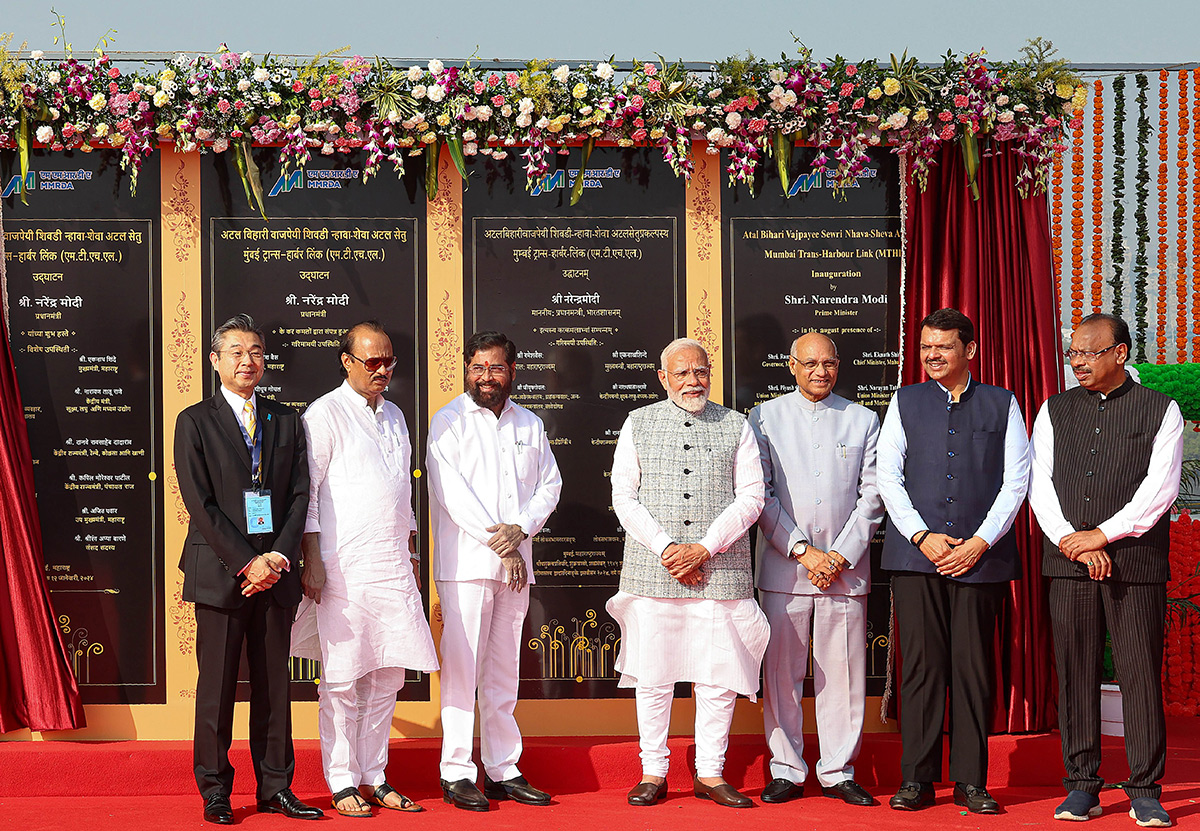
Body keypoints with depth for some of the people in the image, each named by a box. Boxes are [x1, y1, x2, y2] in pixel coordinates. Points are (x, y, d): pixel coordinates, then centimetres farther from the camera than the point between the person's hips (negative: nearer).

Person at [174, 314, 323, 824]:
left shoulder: (287, 422, 13)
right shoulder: (194, 422, 2)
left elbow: (300, 494, 7)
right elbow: (199, 503, -6)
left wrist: (280, 557, -7)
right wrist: (246, 563, -12)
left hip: (275, 572, 3)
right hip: (219, 572, -3)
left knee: (274, 683, 7)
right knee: (217, 684, 2)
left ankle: (275, 788, 14)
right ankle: (215, 791, 12)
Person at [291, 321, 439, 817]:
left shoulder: (394, 416, 17)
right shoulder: (324, 414, -3)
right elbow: (306, 491, -7)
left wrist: (411, 554, 20)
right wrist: (312, 561, -12)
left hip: (393, 569, 6)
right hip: (344, 568, -6)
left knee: (387, 675, 8)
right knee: (342, 679, -1)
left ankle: (374, 778, 16)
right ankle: (342, 784, 7)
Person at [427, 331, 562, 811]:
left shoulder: (530, 425, 16)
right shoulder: (449, 421, 1)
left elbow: (549, 485, 12)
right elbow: (451, 491, -9)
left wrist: (519, 528, -7)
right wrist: (498, 544, -11)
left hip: (516, 565, 5)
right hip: (465, 561, -5)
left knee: (503, 672, 8)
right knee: (461, 668, -7)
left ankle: (503, 770, 14)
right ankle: (456, 774, -2)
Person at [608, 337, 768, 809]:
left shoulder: (735, 426, 9)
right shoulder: (638, 424, 10)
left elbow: (751, 497, 1)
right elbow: (624, 497, 4)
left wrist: (703, 548, -10)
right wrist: (665, 549, -9)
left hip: (721, 571, 0)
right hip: (652, 571, 0)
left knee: (719, 676, 1)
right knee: (653, 676, 3)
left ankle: (710, 773, 13)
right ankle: (653, 773, 14)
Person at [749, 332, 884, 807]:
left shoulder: (863, 420, 10)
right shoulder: (765, 417, 6)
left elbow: (872, 496, 6)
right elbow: (761, 495, 0)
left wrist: (841, 555, -5)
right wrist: (803, 551, -8)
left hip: (846, 567, 1)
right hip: (783, 566, -1)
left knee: (843, 673, 1)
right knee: (781, 673, 1)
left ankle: (838, 772, 11)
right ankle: (786, 771, 11)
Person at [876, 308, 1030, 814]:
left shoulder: (1002, 405, 10)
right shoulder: (905, 402, 11)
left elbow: (1016, 481, 5)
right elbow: (888, 476, 5)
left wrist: (980, 542, -6)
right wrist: (922, 536, -7)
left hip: (981, 557, 0)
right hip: (916, 554, 0)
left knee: (974, 668, 1)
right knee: (920, 666, 0)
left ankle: (971, 782, 9)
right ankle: (917, 779, 6)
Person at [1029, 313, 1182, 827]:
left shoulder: (1160, 410, 5)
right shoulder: (1054, 411, 13)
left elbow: (1160, 487, -4)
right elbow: (1040, 483, 6)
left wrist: (1103, 534, -10)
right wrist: (1072, 542, -7)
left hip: (1136, 561, -2)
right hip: (1068, 560, 2)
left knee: (1141, 674, -2)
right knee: (1074, 674, 2)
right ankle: (1082, 786, 10)